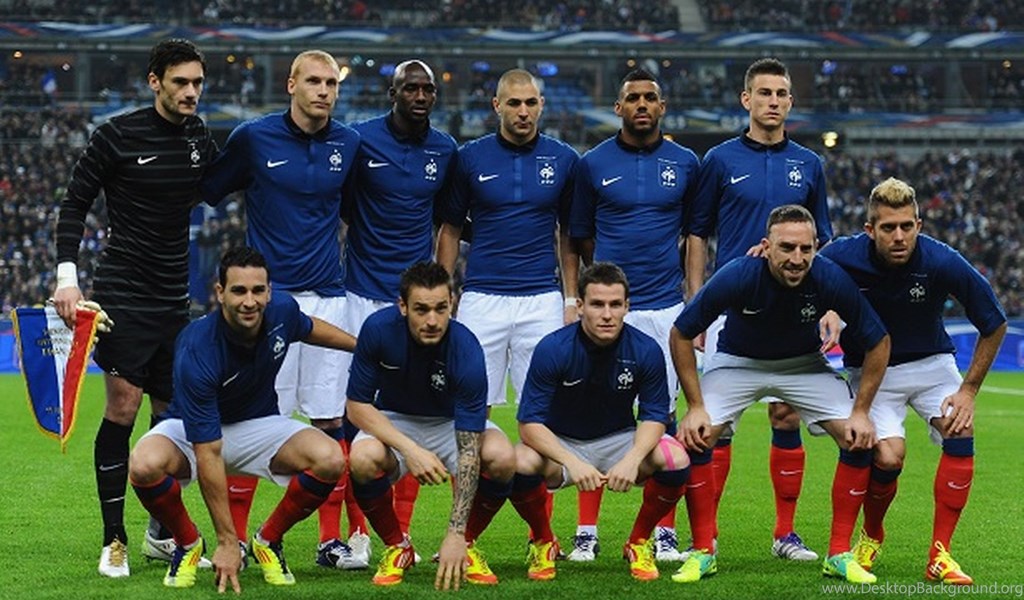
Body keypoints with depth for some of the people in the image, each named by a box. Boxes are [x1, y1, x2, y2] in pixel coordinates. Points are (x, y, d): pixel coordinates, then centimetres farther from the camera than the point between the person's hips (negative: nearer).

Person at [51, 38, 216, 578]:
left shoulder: (201, 142, 7)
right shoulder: (117, 136, -7)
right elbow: (74, 205, -3)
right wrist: (67, 275, -12)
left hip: (175, 299, 5)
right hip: (123, 293, -5)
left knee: (171, 412, 7)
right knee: (122, 408, -9)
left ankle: (161, 533, 20)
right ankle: (114, 542, -2)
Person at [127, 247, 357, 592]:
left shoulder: (282, 311, -19)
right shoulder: (197, 352, -35)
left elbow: (309, 328, 11)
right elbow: (207, 454, -34)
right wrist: (227, 542, -33)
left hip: (258, 424, 4)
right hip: (193, 429, -4)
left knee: (330, 460, -24)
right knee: (145, 465, -36)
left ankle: (267, 541, 1)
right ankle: (188, 544, -5)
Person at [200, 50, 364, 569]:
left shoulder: (348, 145, 8)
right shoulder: (253, 137, -3)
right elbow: (206, 192, 5)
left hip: (328, 295, 3)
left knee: (331, 419, 3)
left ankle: (331, 539, 10)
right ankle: (235, 538, 4)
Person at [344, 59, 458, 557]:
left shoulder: (445, 151, 8)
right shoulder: (360, 140, -3)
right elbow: (338, 212, 5)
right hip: (364, 295, -3)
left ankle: (401, 532, 8)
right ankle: (357, 530, 2)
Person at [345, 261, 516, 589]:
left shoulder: (466, 351, -31)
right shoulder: (378, 329, -26)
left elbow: (468, 453, -33)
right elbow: (357, 405, -16)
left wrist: (456, 535, -39)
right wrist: (410, 450, -32)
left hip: (452, 423, -1)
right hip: (392, 424, 1)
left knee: (502, 457, -31)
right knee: (364, 459, -33)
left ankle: (466, 544, -3)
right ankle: (396, 547, -5)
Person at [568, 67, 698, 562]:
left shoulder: (685, 163, 7)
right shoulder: (594, 164, 3)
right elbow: (580, 236, 12)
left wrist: (694, 303, 11)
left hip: (665, 307, 1)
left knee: (663, 414, 1)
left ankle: (665, 532, 7)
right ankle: (586, 532, 2)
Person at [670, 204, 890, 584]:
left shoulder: (831, 279, -29)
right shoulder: (736, 277, -32)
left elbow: (878, 342, -13)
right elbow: (681, 334, -17)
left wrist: (861, 411, -15)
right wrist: (695, 406, -19)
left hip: (804, 364, 1)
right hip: (738, 361, -1)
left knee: (859, 439, -15)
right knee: (694, 438, -21)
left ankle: (839, 555, -1)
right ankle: (703, 552, -3)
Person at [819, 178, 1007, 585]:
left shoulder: (942, 262, -24)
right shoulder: (842, 257, -24)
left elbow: (994, 325, -11)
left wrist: (969, 390, -12)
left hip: (931, 363, 1)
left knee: (961, 433, -23)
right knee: (888, 458, -21)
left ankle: (939, 555, -13)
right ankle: (871, 536, 12)